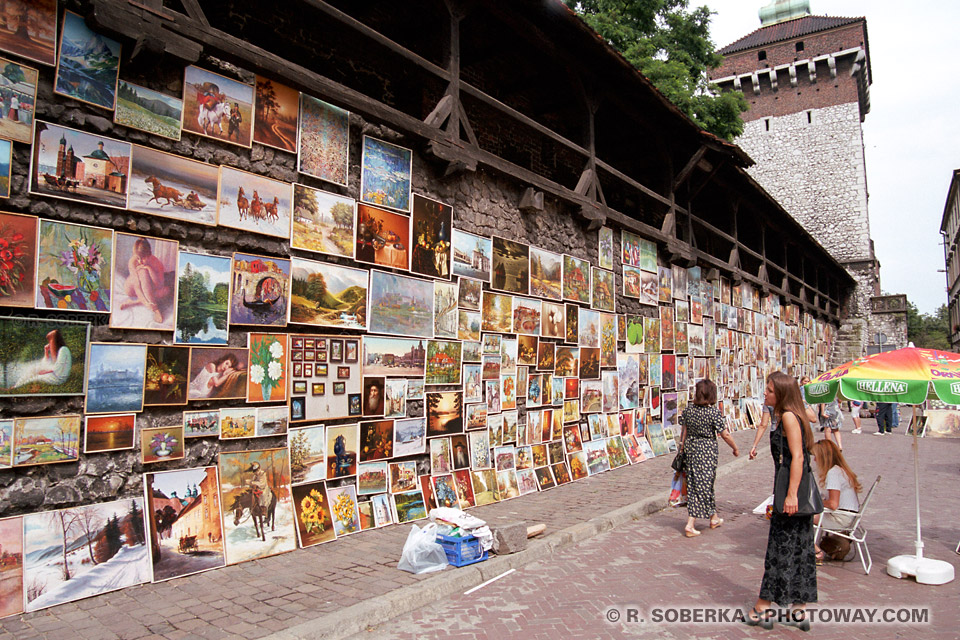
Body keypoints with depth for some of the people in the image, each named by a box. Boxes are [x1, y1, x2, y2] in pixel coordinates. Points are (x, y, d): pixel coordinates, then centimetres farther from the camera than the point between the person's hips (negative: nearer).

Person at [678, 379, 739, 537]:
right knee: (704, 484, 4)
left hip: (690, 448, 6)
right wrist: (735, 448, 7)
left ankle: (713, 518, 34)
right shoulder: (714, 412, -14)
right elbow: (725, 435, -8)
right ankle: (690, 525, 7)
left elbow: (684, 431, 6)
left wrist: (682, 448, 17)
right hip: (707, 450, -6)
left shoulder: (688, 410, -1)